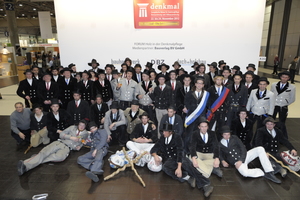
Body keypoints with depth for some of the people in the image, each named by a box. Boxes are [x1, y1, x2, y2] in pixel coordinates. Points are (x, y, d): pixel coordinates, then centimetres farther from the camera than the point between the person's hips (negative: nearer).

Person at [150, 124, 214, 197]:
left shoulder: (177, 137, -6)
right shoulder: (162, 139, 9)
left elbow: (180, 152, -18)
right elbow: (153, 149, 8)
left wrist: (179, 168, -31)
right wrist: (155, 155, -18)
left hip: (179, 158, -3)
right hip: (169, 160, 3)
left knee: (186, 164, -36)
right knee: (165, 167, -33)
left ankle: (206, 185, -41)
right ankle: (187, 177, -37)